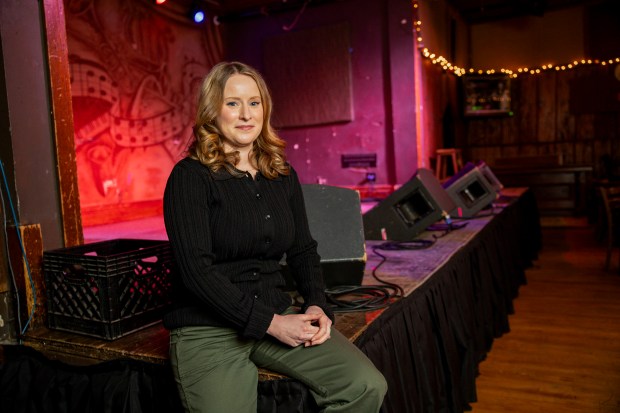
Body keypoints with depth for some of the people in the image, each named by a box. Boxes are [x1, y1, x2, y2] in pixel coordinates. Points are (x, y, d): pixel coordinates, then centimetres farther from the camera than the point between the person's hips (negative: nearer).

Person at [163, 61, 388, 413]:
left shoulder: (283, 175, 9)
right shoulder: (191, 177, -7)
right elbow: (196, 269, -15)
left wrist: (317, 304, -5)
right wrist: (269, 323, -17)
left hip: (279, 315, 4)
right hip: (208, 330, -4)